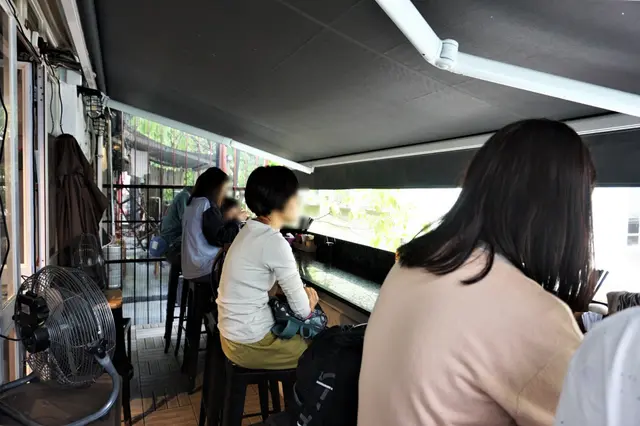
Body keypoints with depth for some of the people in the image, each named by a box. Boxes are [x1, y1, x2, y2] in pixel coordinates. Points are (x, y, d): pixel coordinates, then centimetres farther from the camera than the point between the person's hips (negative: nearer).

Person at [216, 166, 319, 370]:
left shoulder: (251, 230, 5)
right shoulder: (274, 242, -23)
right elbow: (302, 309, -16)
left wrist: (301, 294, -1)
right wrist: (308, 304, 6)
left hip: (234, 333, 9)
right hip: (250, 343, -9)